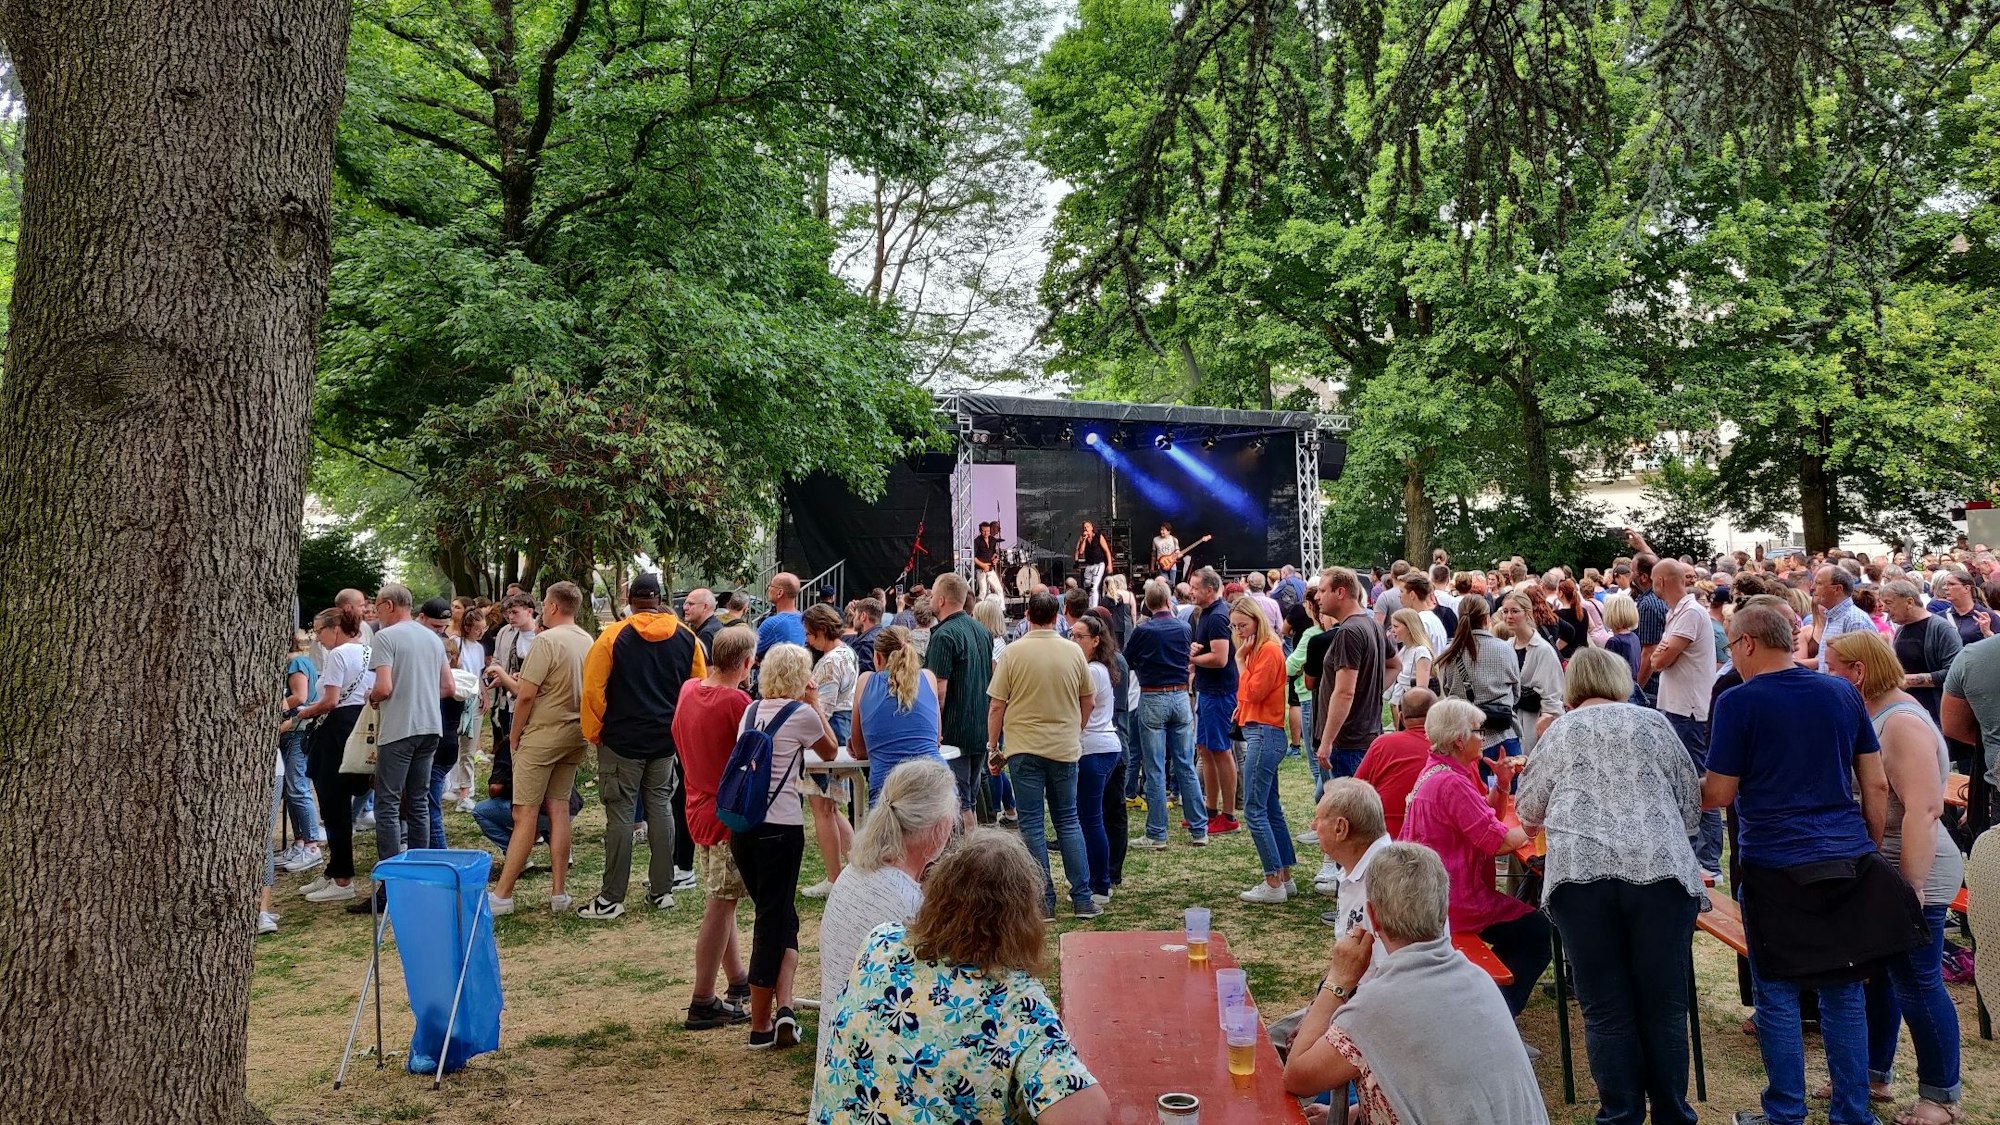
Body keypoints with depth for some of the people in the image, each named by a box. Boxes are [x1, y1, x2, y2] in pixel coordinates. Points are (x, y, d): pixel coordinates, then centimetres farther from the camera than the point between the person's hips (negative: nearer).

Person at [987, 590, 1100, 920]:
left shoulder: (1013, 652, -8)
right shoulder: (1074, 652, 1)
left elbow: (996, 707, -7)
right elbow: (1087, 703, 11)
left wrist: (993, 748, 4)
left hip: (1024, 749, -3)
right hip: (1065, 747, 3)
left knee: (1032, 824, 5)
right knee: (1068, 821, 14)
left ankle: (1044, 901, 7)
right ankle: (1082, 899, 12)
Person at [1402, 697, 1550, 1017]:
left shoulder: (1435, 772, 11)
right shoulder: (1452, 783, -23)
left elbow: (1486, 815, 16)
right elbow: (1499, 842, -23)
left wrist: (1501, 785, -1)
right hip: (1453, 902, -11)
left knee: (1522, 914, 25)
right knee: (1538, 931, -1)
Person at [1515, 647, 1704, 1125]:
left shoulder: (1558, 732, 18)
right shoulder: (1654, 723, 18)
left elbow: (1528, 811, 30)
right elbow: (1691, 807, 22)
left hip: (1579, 871, 0)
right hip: (1659, 869, 1)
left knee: (1606, 1009, 5)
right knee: (1663, 1005, 8)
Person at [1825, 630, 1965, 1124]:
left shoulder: (1903, 723, -20)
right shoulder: (1873, 716, 9)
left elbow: (1923, 810, -26)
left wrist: (1912, 889, -26)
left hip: (1910, 875, -9)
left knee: (1917, 984, 1)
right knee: (1875, 976, 18)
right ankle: (1874, 1072, 31)